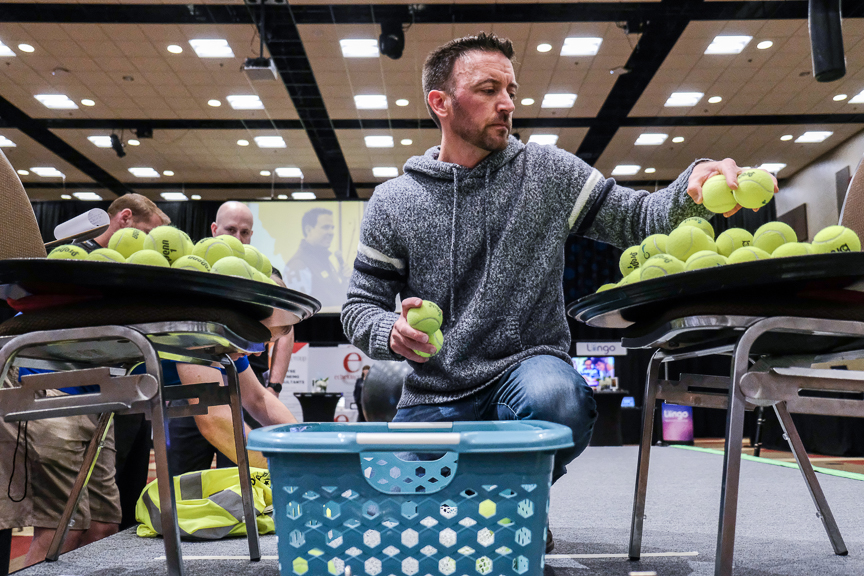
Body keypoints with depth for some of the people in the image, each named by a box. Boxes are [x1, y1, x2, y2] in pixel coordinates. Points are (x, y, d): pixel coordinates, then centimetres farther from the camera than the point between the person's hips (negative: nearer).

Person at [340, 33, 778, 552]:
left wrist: (695, 185, -18)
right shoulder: (393, 203, 4)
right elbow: (361, 304, 8)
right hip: (436, 398, 1)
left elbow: (637, 218, 3)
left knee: (553, 394, -37)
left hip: (529, 367, -1)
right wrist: (392, 333, -15)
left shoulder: (550, 172, 4)